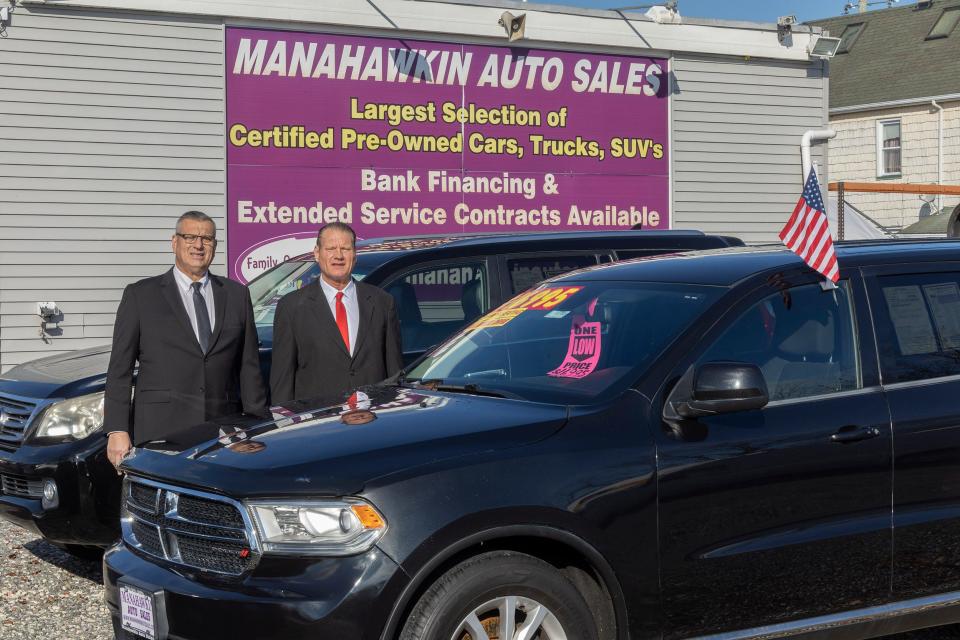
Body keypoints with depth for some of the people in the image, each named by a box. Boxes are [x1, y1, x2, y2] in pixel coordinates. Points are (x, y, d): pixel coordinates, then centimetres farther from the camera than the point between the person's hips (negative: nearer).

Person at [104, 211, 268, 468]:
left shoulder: (237, 295, 15)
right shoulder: (139, 295, 7)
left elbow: (249, 367, 15)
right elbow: (119, 370, 4)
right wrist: (117, 431, -5)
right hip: (160, 432, -2)